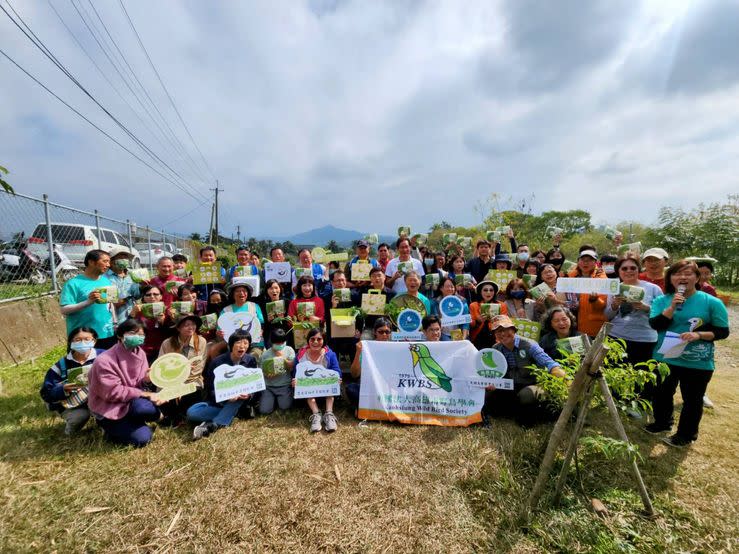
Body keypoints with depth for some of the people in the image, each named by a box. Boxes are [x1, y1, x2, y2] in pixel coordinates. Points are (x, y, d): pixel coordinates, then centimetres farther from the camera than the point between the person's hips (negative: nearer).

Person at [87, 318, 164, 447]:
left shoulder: (140, 353, -2)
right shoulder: (104, 361, -21)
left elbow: (138, 383, 5)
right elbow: (113, 393, -21)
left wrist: (146, 380, -20)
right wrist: (144, 394, -24)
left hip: (131, 401, 5)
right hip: (108, 408, -5)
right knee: (142, 437, -21)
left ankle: (130, 422, 3)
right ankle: (111, 428, 8)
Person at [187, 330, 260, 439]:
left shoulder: (251, 360, -9)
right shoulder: (217, 362, -14)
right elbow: (210, 389, -13)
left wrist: (249, 395, -30)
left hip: (241, 400, 0)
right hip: (218, 402, 0)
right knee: (191, 412, -24)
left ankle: (213, 425, -31)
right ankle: (239, 411, -19)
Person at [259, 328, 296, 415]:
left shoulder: (289, 350, -3)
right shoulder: (265, 354, -4)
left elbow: (292, 368, -7)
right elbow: (263, 373, 0)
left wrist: (283, 357, -17)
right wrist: (269, 375, -22)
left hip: (285, 385, 0)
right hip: (269, 386, 0)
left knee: (285, 407, -16)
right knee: (264, 410, -12)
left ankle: (278, 398, 17)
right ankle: (273, 397, 19)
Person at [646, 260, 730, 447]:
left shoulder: (712, 302, -8)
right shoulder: (661, 300, -3)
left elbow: (723, 331, -5)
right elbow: (655, 325, -14)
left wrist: (699, 335, -22)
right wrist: (672, 307, -24)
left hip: (697, 363, -2)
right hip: (665, 358, 2)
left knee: (692, 400, 12)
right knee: (662, 394, 19)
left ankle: (686, 434, 32)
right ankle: (662, 423, 42)